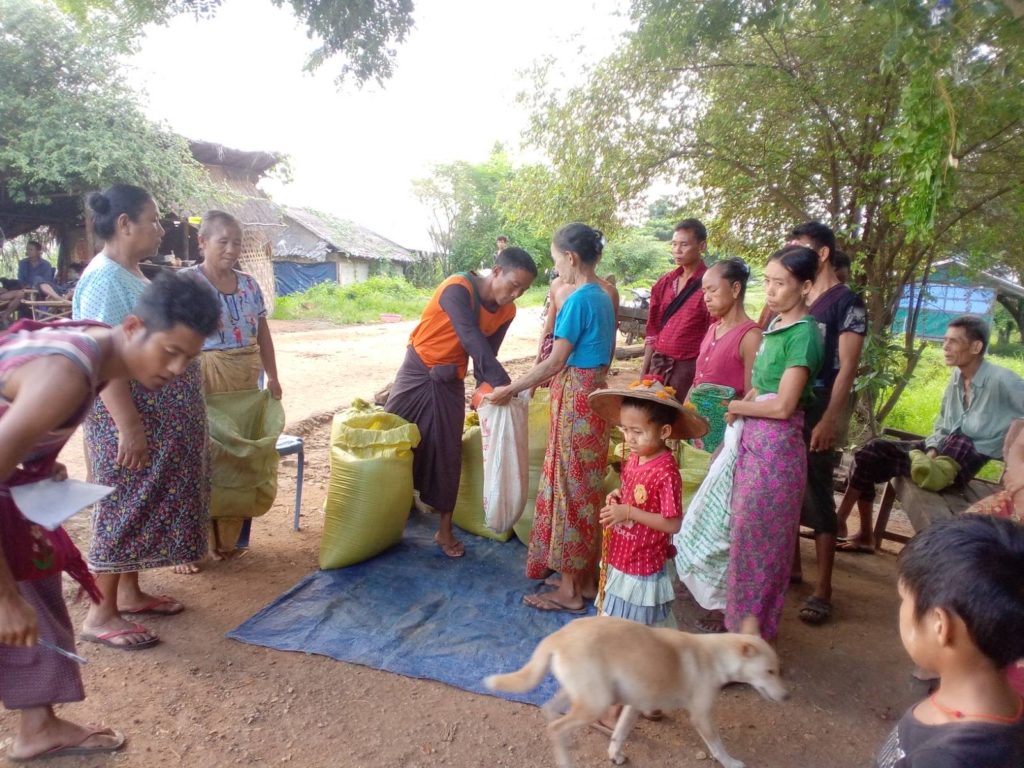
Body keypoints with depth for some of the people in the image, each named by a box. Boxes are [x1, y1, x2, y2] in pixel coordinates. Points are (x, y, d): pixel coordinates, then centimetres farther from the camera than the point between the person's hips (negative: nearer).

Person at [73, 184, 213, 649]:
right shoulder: (104, 279, -18)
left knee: (145, 506, 16)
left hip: (160, 415, 10)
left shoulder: (131, 274, 13)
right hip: (132, 416, -10)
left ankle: (129, 593, 29)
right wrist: (129, 425, -26)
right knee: (124, 508, -1)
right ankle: (101, 615, 12)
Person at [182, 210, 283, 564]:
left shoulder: (249, 284, 12)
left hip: (246, 380, 6)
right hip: (203, 378, -5)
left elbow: (263, 334, 16)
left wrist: (272, 377, 11)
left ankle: (227, 538, 25)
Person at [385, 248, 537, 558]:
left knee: (447, 453, 5)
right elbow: (472, 340, -33)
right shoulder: (458, 288, -24)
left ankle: (445, 529, 16)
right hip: (417, 373, -4)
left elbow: (486, 355, 1)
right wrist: (502, 383, -38)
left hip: (450, 384, 4)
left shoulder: (506, 312, -5)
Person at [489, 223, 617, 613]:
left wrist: (510, 389, -6)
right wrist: (534, 380, 17)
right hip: (594, 394, 9)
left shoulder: (579, 299, -17)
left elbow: (554, 363, -16)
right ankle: (586, 577, 28)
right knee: (586, 487, 15)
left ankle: (569, 589, 14)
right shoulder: (603, 297, 11)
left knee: (570, 488, 1)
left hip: (575, 400, -9)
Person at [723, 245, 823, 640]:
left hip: (775, 444, -8)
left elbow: (782, 405, -19)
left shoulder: (803, 334, -15)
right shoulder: (776, 325, 10)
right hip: (753, 439, 8)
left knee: (757, 535, 4)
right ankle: (742, 615, 33)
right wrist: (744, 403, 0)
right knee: (744, 529, 16)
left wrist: (738, 407, -6)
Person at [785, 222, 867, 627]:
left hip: (819, 416, -6)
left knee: (817, 499, -2)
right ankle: (791, 564, 28)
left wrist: (829, 421, -19)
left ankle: (822, 590, 6)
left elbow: (847, 366, -13)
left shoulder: (847, 302, -6)